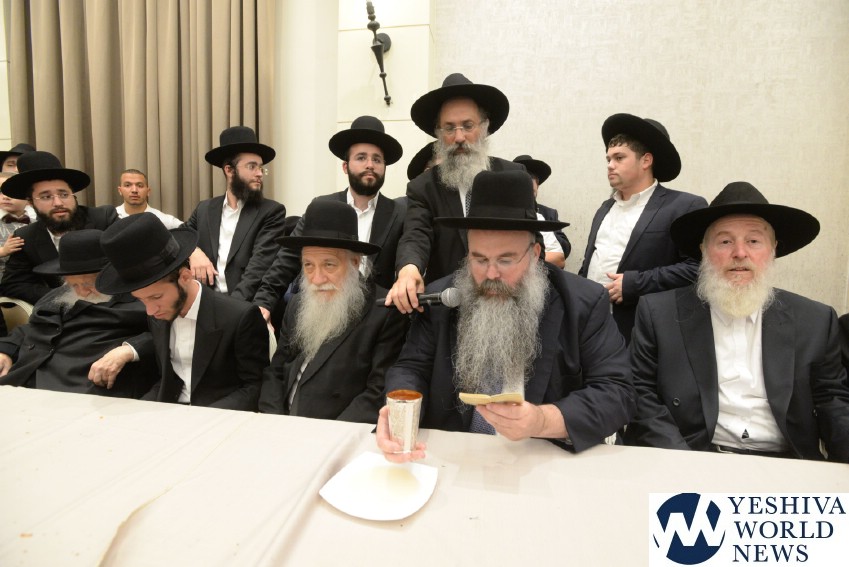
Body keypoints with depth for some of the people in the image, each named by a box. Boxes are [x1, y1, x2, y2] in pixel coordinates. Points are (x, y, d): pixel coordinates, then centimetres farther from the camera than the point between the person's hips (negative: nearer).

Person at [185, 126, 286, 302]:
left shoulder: (272, 212, -1)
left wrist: (234, 304, -24)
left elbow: (260, 266, -12)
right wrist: (192, 251, -9)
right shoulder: (205, 209, 11)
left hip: (246, 304, -3)